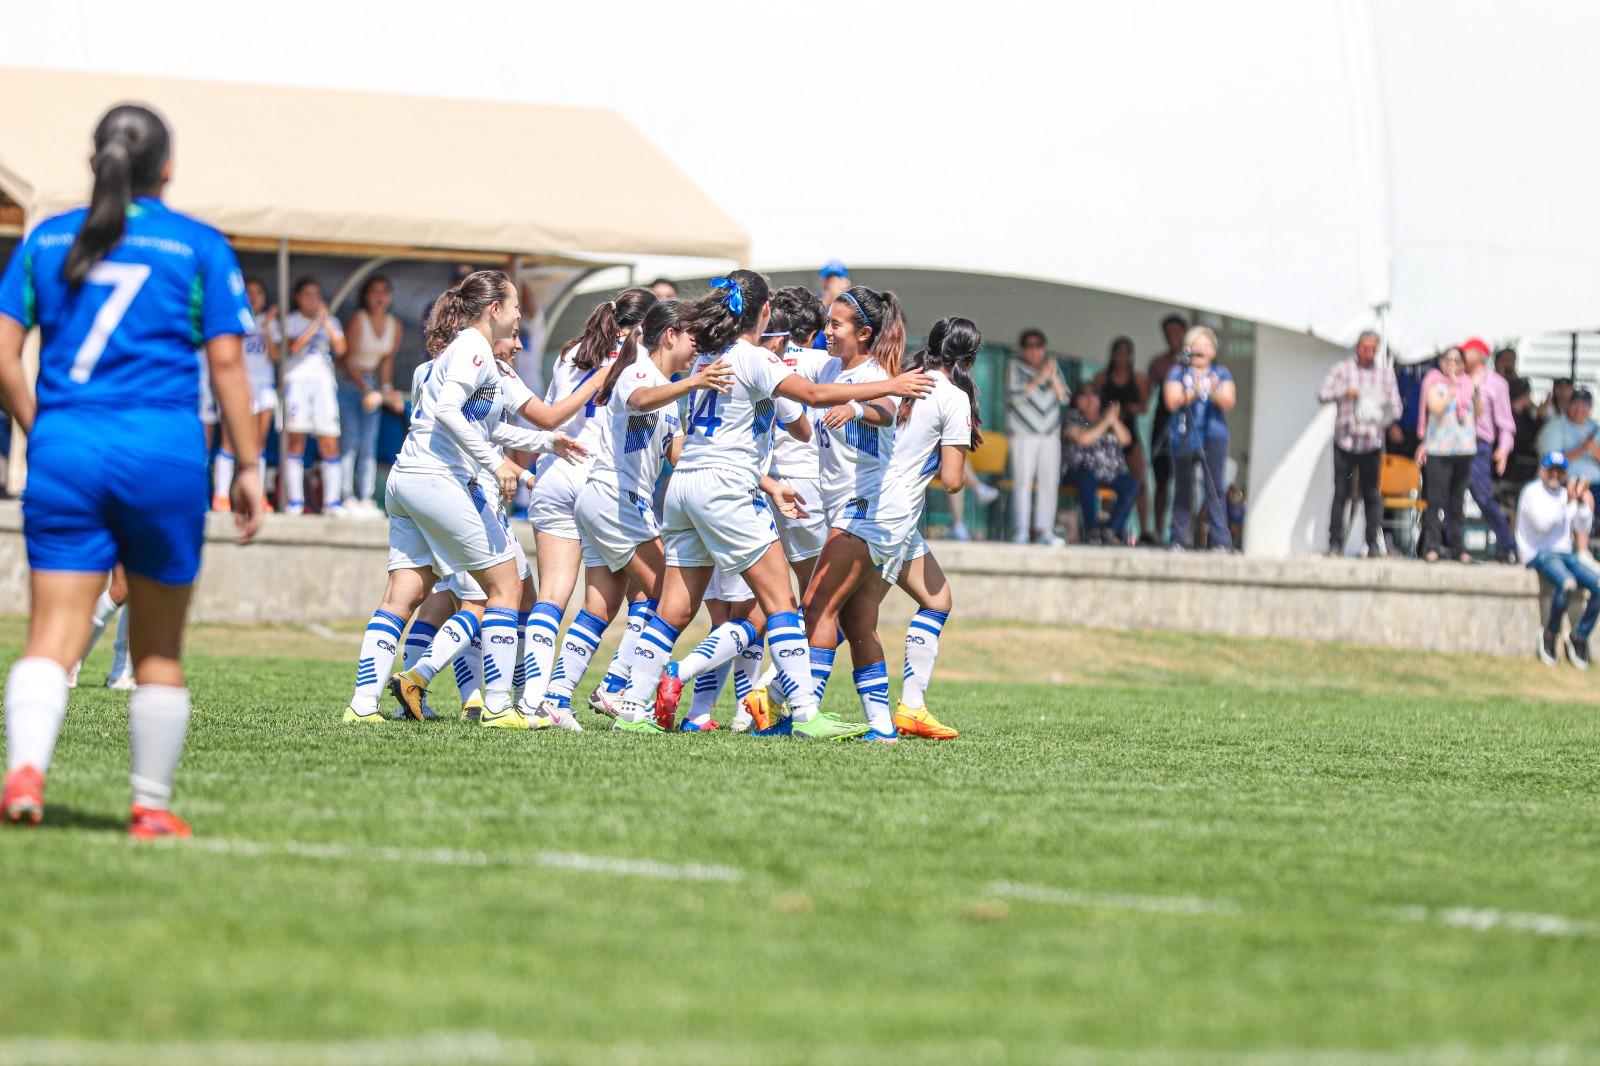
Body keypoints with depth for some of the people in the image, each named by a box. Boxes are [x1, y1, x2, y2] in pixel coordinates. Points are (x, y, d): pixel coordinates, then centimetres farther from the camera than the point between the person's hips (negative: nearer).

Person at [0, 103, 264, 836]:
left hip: (65, 447, 2)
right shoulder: (199, 246, 2)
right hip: (164, 451, -2)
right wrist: (247, 467, 4)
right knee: (158, 649, 11)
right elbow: (226, 363, -1)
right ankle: (152, 806, 16)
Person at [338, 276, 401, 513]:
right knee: (349, 441, -12)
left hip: (371, 385, 6)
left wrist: (386, 388, -1)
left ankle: (366, 498, 0)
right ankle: (347, 498, -13)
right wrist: (366, 389, -21)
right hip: (349, 384, -6)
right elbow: (347, 360, -15)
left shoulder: (395, 326, 3)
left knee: (369, 445, 1)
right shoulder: (358, 320, -14)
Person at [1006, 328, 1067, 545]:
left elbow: (1064, 397, 8)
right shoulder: (1015, 367, 5)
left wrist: (1053, 377, -7)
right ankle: (1021, 530, -11)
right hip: (1024, 433, -4)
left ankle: (1044, 530, -1)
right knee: (1022, 481, -11)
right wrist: (1039, 378, -15)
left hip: (1050, 433, 4)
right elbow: (1015, 394, -9)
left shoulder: (1053, 366, 15)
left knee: (1049, 482, -2)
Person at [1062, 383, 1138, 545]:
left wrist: (1115, 421, -11)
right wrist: (1105, 422, -12)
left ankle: (1111, 531, -17)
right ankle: (1092, 531, -33)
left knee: (1131, 485, -20)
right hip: (1081, 469, -5)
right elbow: (1083, 439, -15)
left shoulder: (1106, 414, 15)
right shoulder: (1072, 417, 3)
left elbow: (1125, 439, 5)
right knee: (1088, 478, -38)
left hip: (1110, 472, 5)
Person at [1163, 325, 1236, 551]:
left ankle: (1220, 539, -8)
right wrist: (1193, 393, -18)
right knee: (1183, 488, 0)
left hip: (1213, 437, 0)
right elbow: (1172, 401, -3)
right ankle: (1177, 539, 5)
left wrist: (1214, 393, -20)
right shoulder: (1178, 373, 11)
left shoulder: (1221, 374, 14)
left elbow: (1229, 402, 0)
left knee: (1216, 488, -7)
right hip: (1183, 437, 0)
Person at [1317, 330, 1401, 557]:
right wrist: (1343, 393, -19)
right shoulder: (1343, 369, 6)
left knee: (1372, 494, 1)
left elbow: (1396, 406, 9)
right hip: (1345, 441, -1)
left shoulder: (1385, 374, 10)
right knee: (1341, 493, -2)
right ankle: (1335, 543, 2)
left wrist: (1386, 416, -13)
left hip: (1372, 442, 1)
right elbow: (1322, 395, -1)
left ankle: (1374, 543, 6)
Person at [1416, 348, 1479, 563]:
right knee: (1436, 499, -7)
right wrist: (1452, 387, -11)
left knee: (1458, 501, 7)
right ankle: (1432, 547, -6)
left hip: (1464, 449, 4)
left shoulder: (1467, 384, 14)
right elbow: (1436, 408, -14)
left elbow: (1477, 413, 10)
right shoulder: (1435, 384, 2)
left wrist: (1476, 390, -1)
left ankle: (1458, 547, 10)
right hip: (1438, 449, -4)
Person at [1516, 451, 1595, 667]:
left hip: (1566, 554, 7)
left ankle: (1579, 637, -6)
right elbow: (1542, 523, -16)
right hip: (1539, 554, -7)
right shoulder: (1532, 492, 0)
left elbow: (1583, 527, 9)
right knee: (1567, 583, -35)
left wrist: (1582, 502, -6)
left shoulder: (1566, 494, 19)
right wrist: (1567, 502, -17)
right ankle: (1550, 635, -17)